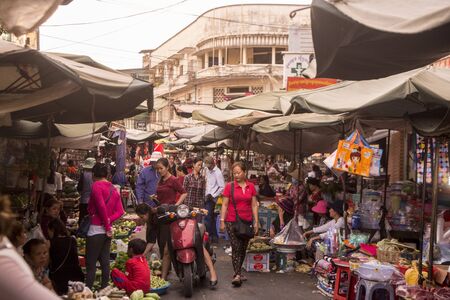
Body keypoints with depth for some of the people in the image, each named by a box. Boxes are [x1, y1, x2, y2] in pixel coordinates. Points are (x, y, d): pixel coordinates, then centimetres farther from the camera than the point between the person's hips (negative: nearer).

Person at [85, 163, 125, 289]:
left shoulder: (96, 185, -9)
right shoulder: (114, 189, 12)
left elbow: (101, 206, -20)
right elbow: (120, 211, 7)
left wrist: (107, 226, -12)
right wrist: (109, 220, -5)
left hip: (96, 229, -7)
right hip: (107, 231, 7)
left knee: (91, 264, -3)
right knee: (105, 262, 11)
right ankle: (104, 289, 17)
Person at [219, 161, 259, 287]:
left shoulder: (251, 187, 4)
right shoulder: (229, 186, -3)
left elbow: (254, 205, 7)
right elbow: (224, 205, -1)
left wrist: (256, 222, 3)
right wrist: (222, 221, -5)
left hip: (247, 221, 3)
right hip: (232, 221, -3)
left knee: (243, 248, 10)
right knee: (236, 247, -10)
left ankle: (237, 272, 25)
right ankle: (237, 275, -9)